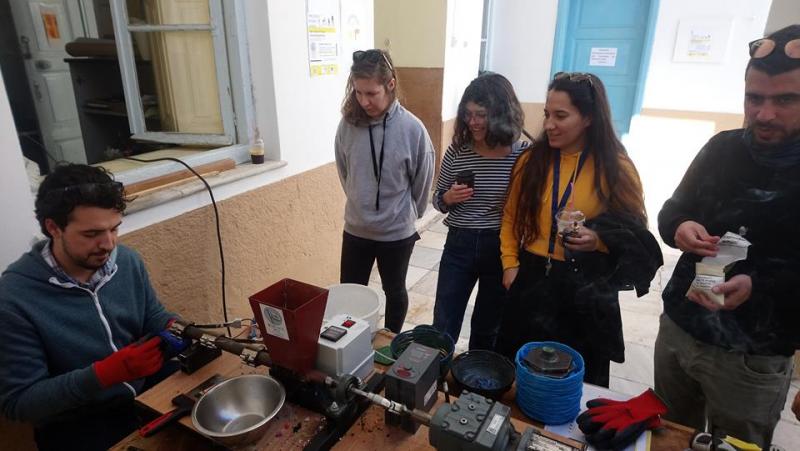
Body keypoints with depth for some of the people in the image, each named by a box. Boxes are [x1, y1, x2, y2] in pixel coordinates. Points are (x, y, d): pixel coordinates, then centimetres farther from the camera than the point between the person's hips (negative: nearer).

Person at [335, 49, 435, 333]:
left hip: (397, 231, -2)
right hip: (355, 229, 3)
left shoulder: (412, 129, -18)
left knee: (394, 293, 19)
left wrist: (407, 214, 6)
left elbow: (423, 182, -5)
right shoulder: (348, 124, -10)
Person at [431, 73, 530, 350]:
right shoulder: (457, 150, -5)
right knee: (443, 327, 10)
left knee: (487, 329, 18)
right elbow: (438, 200, 7)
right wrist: (449, 197, -13)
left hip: (502, 248, -1)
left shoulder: (523, 153, -10)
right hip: (459, 245, 1)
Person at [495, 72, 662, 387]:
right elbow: (511, 217, 8)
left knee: (578, 376, 14)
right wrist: (510, 263, 1)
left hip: (588, 288, -2)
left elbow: (635, 231, -1)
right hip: (532, 280, 3)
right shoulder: (532, 159, 0)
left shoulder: (616, 167, -7)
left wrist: (599, 240, -19)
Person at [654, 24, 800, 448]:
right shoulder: (723, 147, 1)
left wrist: (757, 285, -31)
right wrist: (679, 228, -15)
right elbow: (672, 210, 8)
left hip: (752, 358, -3)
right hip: (677, 327, 4)